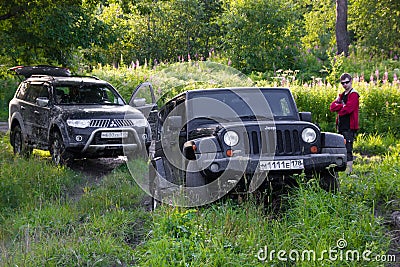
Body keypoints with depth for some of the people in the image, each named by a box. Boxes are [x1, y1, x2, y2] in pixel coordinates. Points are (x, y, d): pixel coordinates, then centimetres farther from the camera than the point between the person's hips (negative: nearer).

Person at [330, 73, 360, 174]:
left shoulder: (353, 94, -6)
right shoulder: (342, 95, 20)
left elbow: (348, 109, -18)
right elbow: (332, 107, 8)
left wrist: (339, 111, 0)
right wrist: (342, 106, -9)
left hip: (349, 127, -8)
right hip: (342, 126, 8)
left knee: (348, 149, -10)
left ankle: (349, 170, -11)